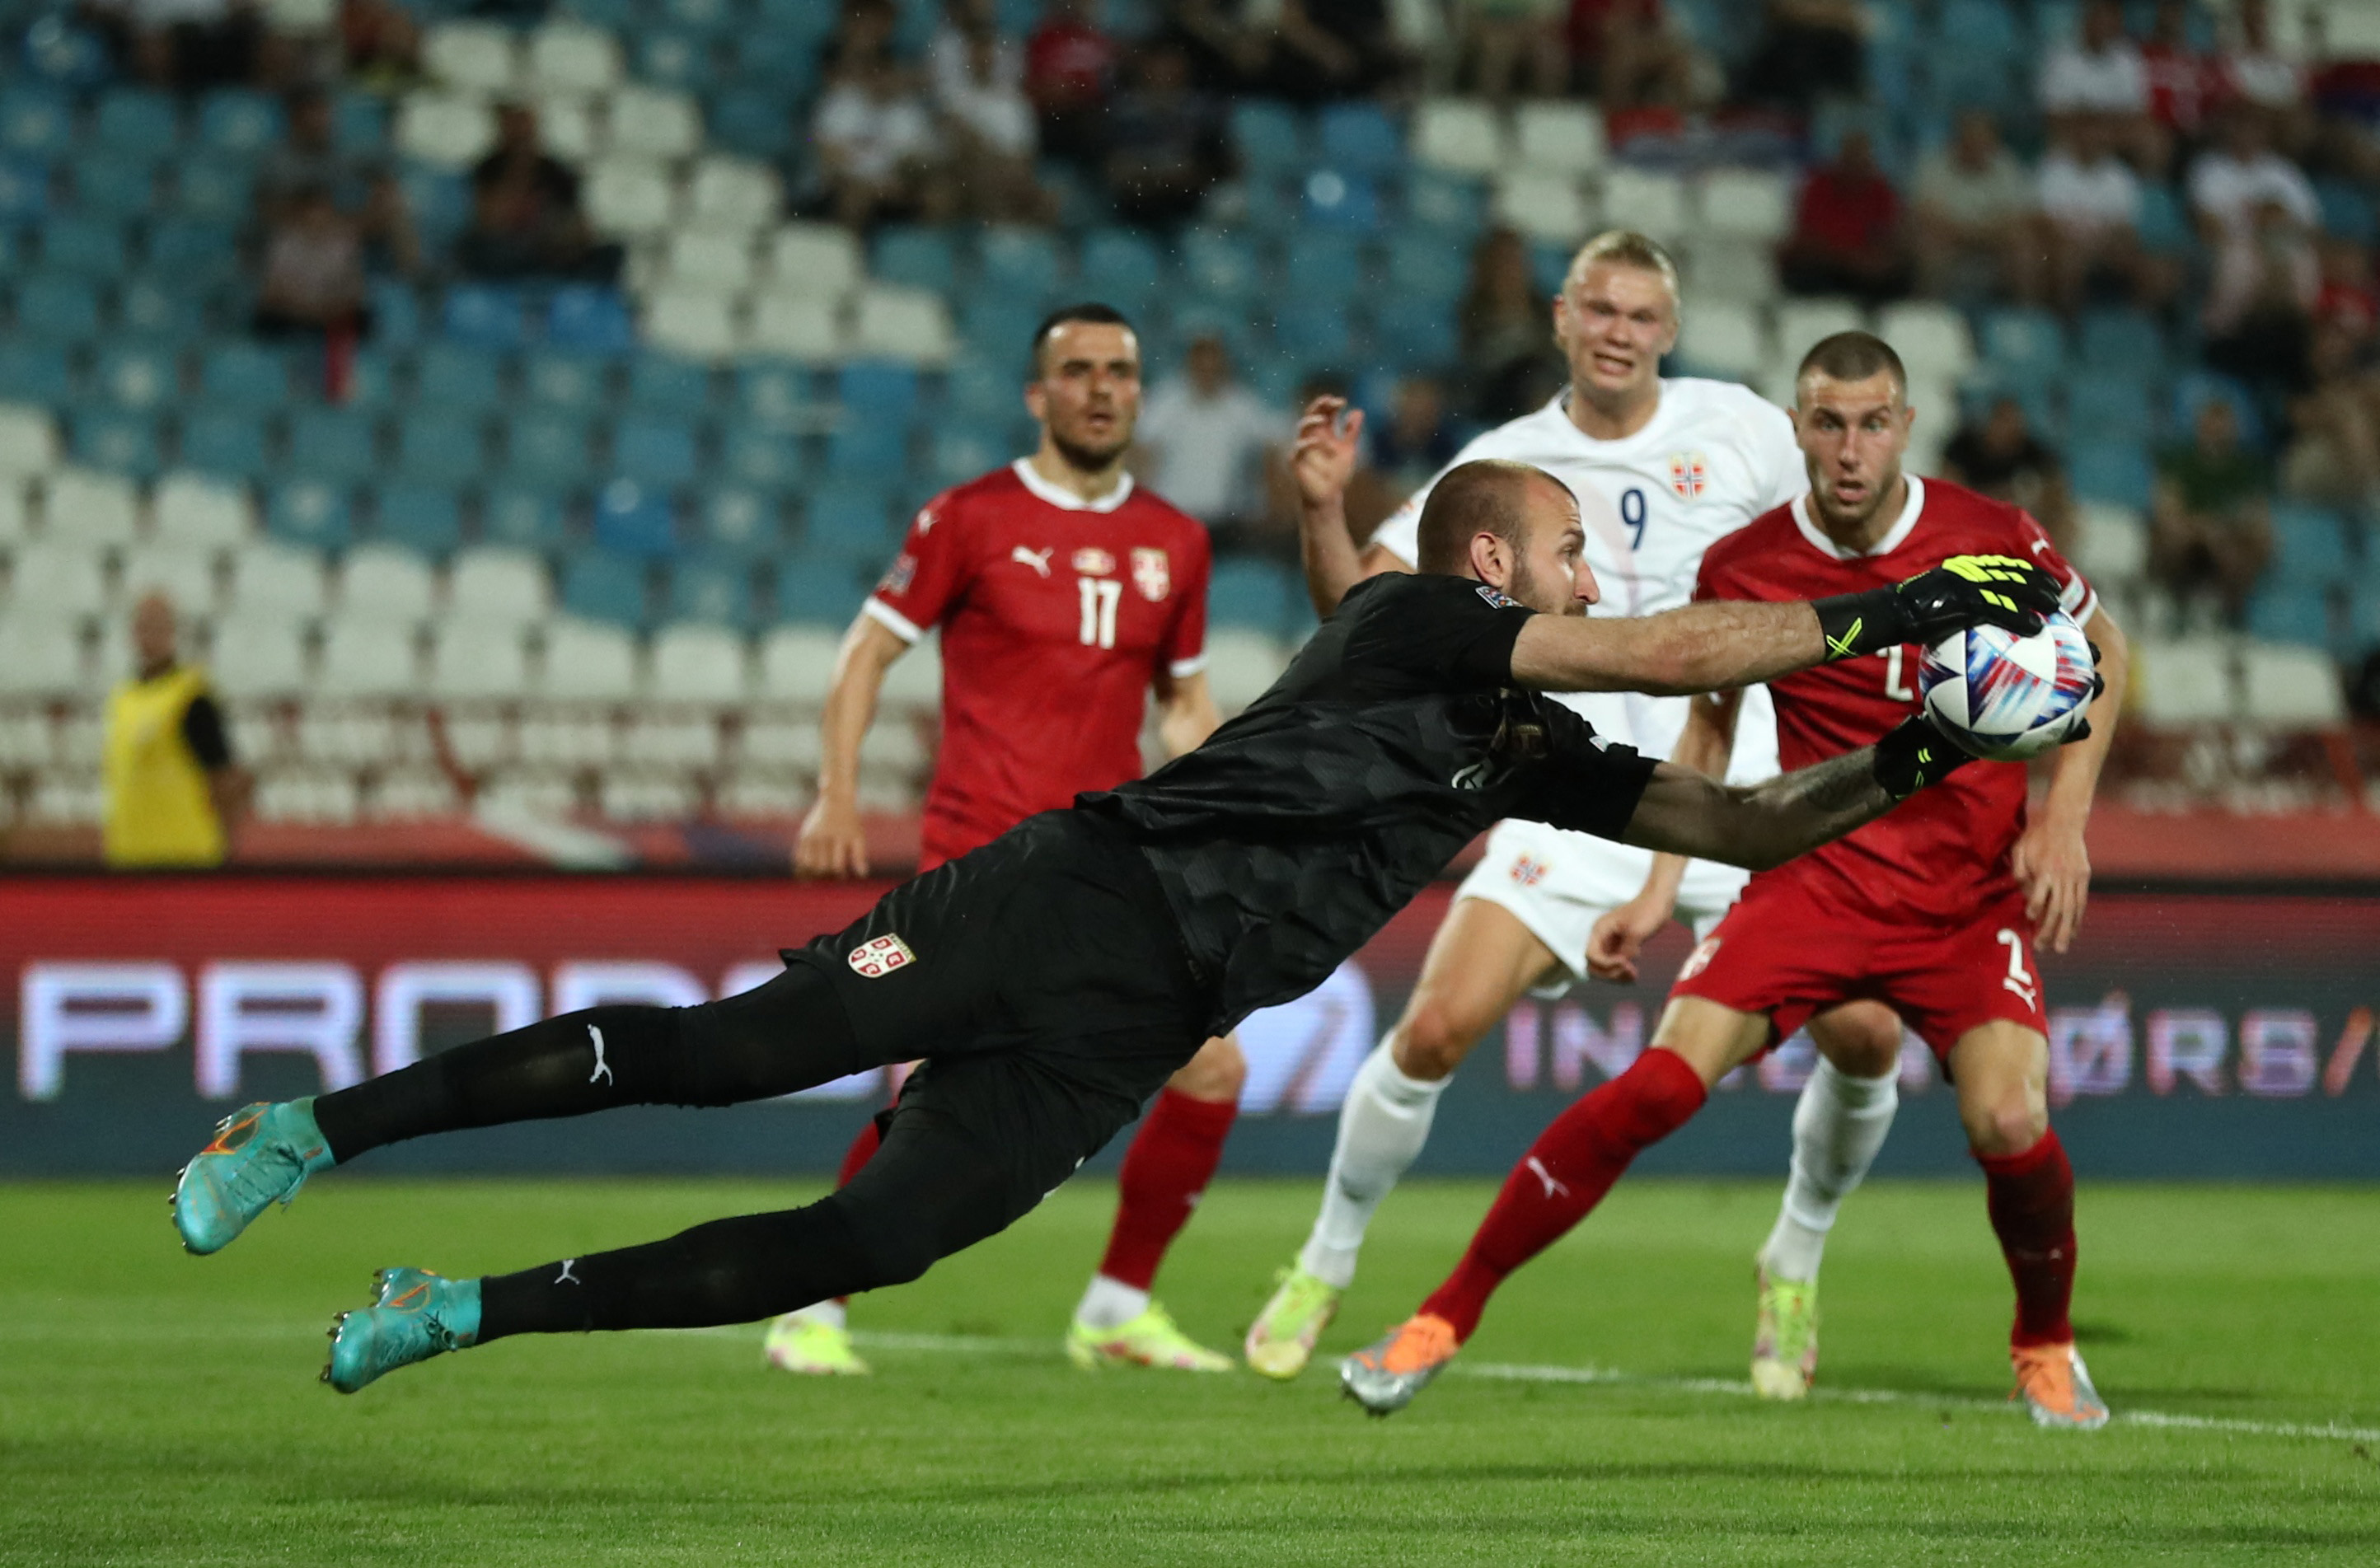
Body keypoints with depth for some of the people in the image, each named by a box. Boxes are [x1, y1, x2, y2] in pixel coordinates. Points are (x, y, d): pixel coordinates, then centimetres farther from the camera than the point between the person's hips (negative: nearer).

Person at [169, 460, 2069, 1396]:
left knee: (857, 1252, -9)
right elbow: (1674, 650, -13)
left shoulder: (1535, 755, 19)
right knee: (721, 1054, -17)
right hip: (1080, 898, -7)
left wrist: (1895, 772, 6)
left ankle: (458, 1312, -2)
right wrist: (1880, 614, -12)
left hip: (1124, 1035, 7)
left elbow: (1738, 824, 21)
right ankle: (320, 1125, -6)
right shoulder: (1415, 619, -3)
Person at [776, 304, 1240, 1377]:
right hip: (981, 853, -5)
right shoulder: (971, 519, -1)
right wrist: (836, 796, -7)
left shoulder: (1173, 543, 12)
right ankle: (811, 1309, -3)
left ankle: (1119, 1309, 14)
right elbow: (870, 647, 3)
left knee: (1213, 1069, -2)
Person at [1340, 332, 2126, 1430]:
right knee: (1663, 1081, -19)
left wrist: (2062, 818, -1)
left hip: (1973, 889, 0)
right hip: (1815, 875, 1)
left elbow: (2102, 650, 9)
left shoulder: (1991, 540, -8)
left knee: (2007, 1119, -22)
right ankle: (1446, 1317, -9)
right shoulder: (1742, 568, -4)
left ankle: (2045, 1349, 11)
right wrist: (1660, 887, 7)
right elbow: (1712, 721, 14)